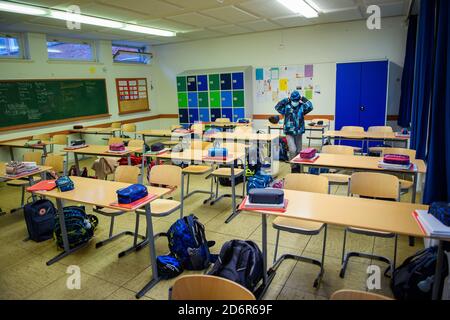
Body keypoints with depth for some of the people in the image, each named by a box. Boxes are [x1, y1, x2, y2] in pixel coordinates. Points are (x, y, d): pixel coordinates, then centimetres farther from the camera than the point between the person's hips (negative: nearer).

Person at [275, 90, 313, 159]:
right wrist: (285, 100, -15)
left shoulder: (302, 107, -2)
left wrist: (304, 99, -11)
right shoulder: (287, 106, -4)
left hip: (299, 133, 3)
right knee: (292, 150, -13)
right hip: (289, 133, -3)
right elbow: (277, 107, -14)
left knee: (299, 151, 12)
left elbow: (310, 107, -17)